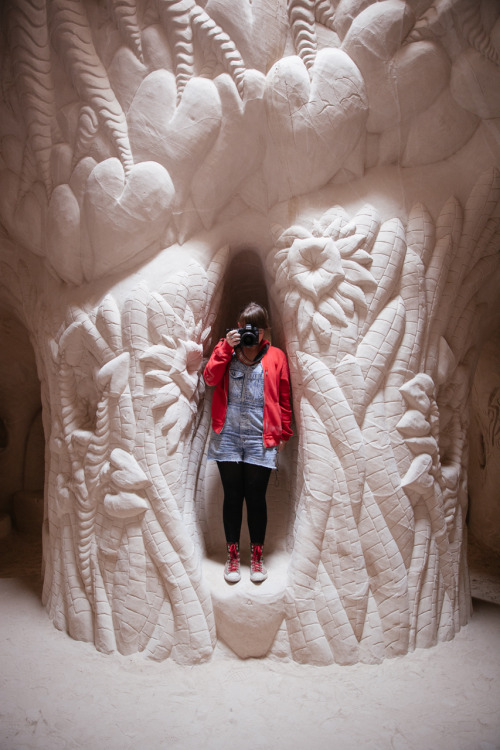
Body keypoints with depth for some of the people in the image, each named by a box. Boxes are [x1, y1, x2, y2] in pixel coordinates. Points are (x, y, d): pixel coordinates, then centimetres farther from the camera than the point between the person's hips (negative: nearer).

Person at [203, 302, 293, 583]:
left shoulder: (275, 356, 7)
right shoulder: (226, 350, 10)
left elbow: (284, 399, 10)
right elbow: (210, 378, -7)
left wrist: (283, 433, 10)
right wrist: (226, 347, -10)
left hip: (260, 440, -1)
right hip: (228, 436, 1)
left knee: (256, 498, 3)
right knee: (232, 496, 7)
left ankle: (257, 554, 20)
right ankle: (233, 554, 21)